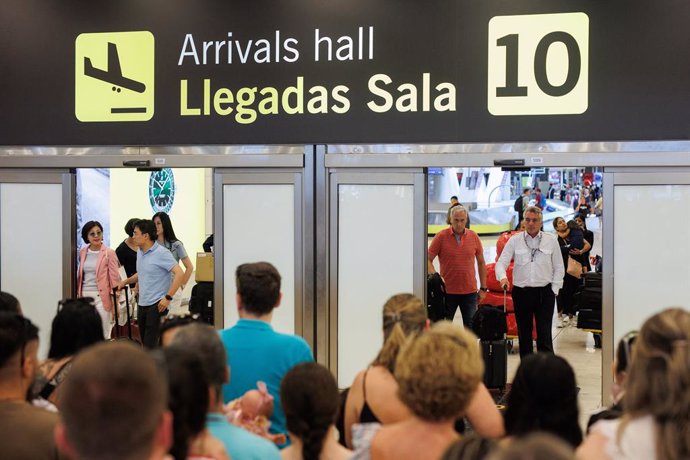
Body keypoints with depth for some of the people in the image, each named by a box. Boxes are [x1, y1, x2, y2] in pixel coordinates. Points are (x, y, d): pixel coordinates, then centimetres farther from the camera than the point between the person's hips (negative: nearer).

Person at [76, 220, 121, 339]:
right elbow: (80, 275, 18)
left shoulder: (109, 253, -6)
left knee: (103, 336, -1)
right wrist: (78, 294, 15)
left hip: (101, 297, -4)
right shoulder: (82, 252, 8)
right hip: (84, 296, 5)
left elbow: (114, 278, -5)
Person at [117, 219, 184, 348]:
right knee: (145, 343, 13)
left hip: (157, 305, -8)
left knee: (151, 344, -9)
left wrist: (168, 297, -22)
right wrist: (126, 281, 12)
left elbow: (179, 273, -21)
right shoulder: (140, 252, 12)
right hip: (142, 304, 8)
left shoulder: (161, 253, -13)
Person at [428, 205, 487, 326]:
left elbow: (481, 262, 11)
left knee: (471, 326, 4)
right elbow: (428, 259, -3)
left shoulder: (474, 237, 3)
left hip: (470, 291, 2)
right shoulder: (441, 236, -5)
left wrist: (483, 288, 10)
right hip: (448, 291, -2)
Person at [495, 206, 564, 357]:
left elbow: (559, 267, 8)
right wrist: (502, 277, -22)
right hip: (521, 292, 1)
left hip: (544, 293, -1)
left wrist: (554, 290, 1)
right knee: (524, 334, 10)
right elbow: (501, 262, -2)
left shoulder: (551, 240, 4)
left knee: (544, 334, -5)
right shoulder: (515, 240, 4)